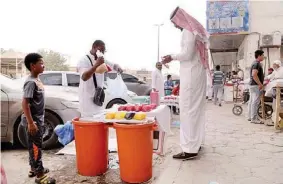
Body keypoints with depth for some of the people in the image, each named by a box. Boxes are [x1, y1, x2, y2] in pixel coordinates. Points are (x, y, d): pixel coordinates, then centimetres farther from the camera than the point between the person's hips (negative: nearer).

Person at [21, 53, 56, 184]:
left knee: (35, 146, 19)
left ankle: (34, 168, 33)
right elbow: (25, 103, -24)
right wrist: (31, 123, -25)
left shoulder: (37, 80, 9)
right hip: (33, 121, -9)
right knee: (36, 146, -1)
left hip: (38, 119, 9)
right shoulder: (31, 82, -19)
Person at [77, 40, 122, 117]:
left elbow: (114, 65, 22)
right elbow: (84, 77, -26)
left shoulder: (101, 60, 11)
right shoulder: (84, 60, -10)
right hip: (88, 99, -7)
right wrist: (96, 65, -35)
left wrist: (118, 68, -2)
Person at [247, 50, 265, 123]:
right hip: (256, 85, -11)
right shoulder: (257, 64, -14)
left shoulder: (255, 63, 18)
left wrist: (260, 83, 21)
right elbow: (254, 75, -26)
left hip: (252, 85, 11)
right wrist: (260, 84, -20)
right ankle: (254, 118, -5)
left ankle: (250, 116, 20)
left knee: (252, 101, 13)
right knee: (255, 102, -8)